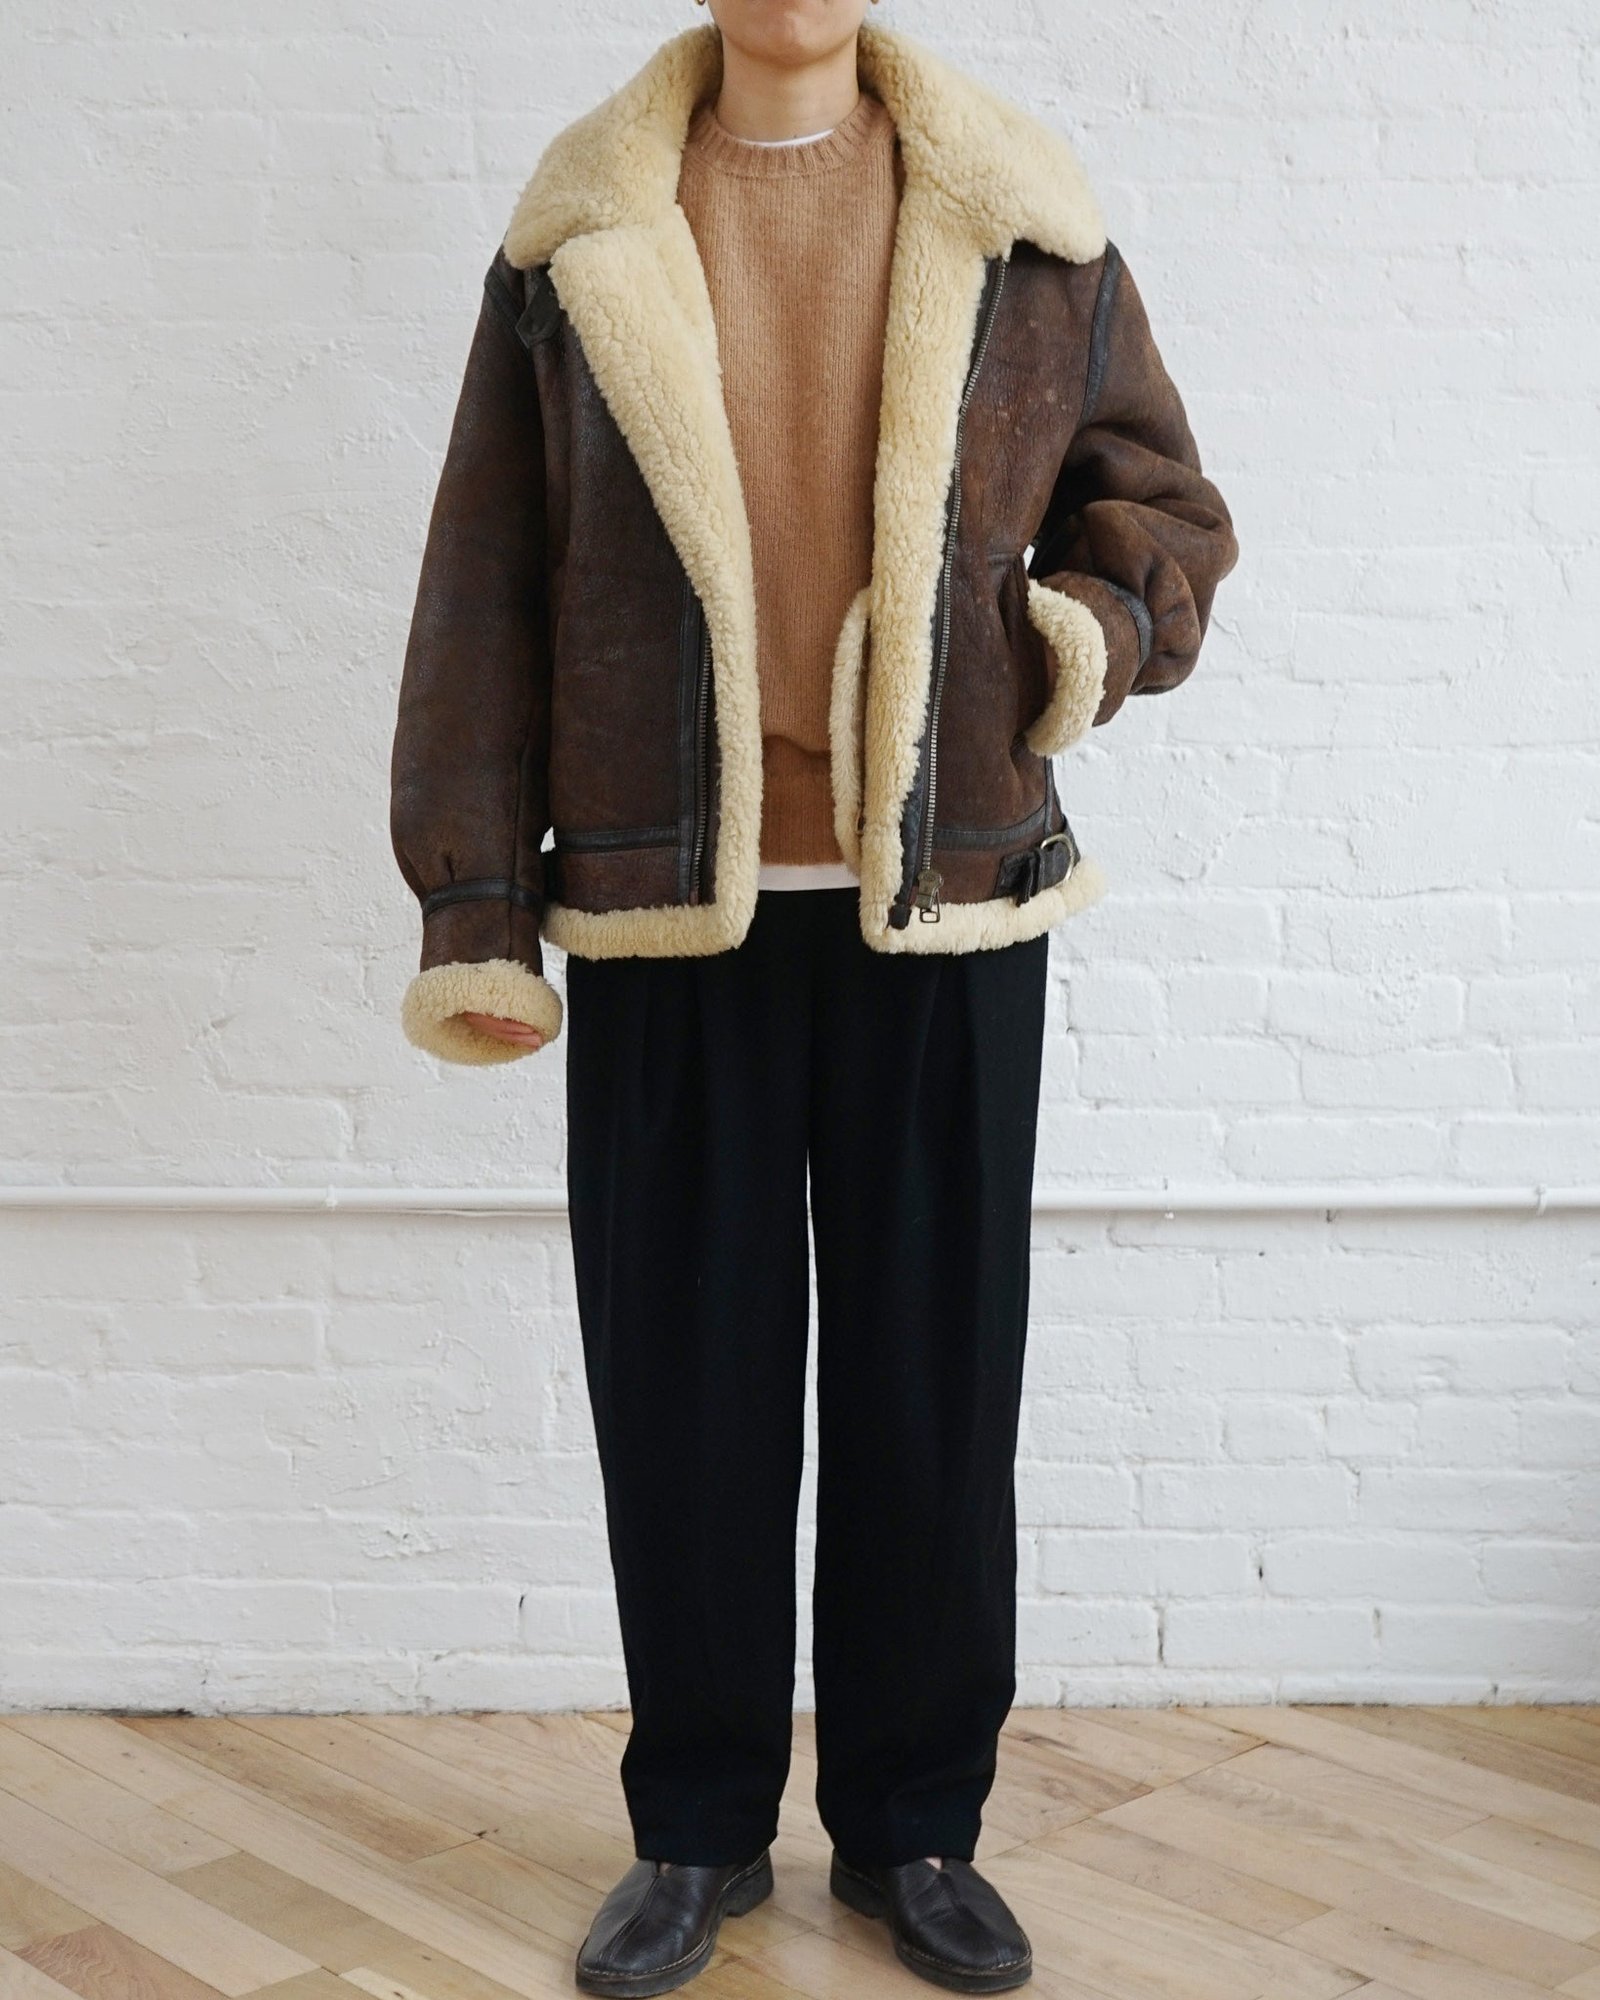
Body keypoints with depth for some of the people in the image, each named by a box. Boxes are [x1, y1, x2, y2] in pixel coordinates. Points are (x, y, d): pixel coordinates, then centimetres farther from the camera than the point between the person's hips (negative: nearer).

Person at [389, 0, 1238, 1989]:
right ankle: (696, 1830, 26)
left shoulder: (1023, 223, 6)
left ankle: (913, 1826, 26)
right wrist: (474, 911, 0)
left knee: (934, 1388, 7)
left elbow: (1163, 502, 13)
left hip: (951, 898, 0)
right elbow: (484, 592, 5)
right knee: (680, 1389, 7)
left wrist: (1088, 627, -10)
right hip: (666, 913, 0)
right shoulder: (578, 239, 6)